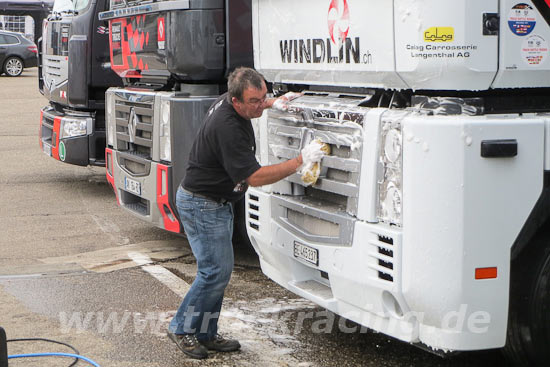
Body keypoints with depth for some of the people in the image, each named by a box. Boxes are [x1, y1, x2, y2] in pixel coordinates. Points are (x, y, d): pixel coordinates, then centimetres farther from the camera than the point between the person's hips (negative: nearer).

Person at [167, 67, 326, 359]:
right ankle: (181, 329, 7)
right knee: (215, 272, -8)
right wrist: (300, 161, -29)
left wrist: (274, 103, 14)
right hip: (201, 205, -10)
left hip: (217, 204, 10)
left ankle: (206, 334, 19)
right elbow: (255, 177, -29)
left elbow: (254, 105, 30)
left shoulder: (228, 103, 0)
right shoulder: (227, 128, -30)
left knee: (219, 270, 11)